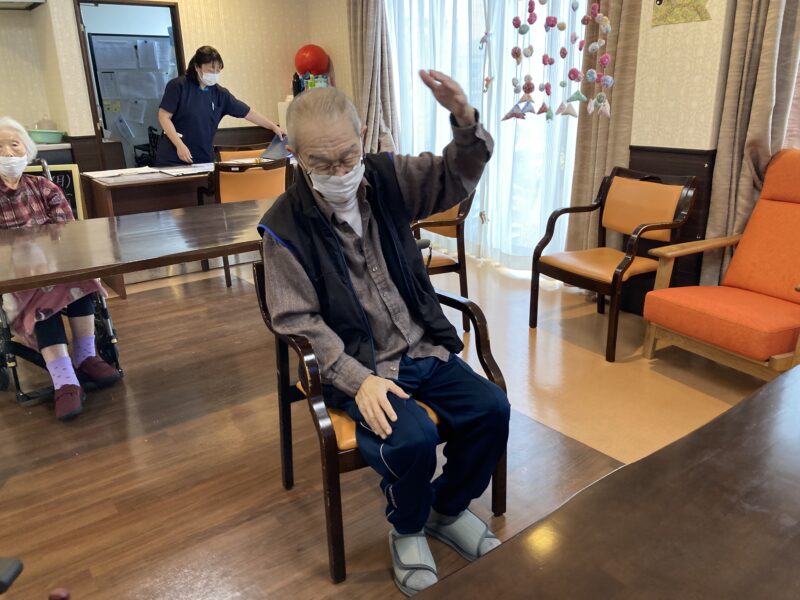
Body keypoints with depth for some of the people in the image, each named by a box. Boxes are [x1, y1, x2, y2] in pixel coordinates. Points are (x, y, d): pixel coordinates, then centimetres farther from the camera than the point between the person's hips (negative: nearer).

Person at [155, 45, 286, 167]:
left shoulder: (220, 93, 5)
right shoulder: (178, 86, -7)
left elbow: (248, 112, 9)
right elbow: (164, 117, -9)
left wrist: (274, 127, 5)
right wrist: (179, 145, -19)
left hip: (204, 161, 4)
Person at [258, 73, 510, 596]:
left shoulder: (388, 178, 0)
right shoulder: (285, 225, -11)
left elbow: (458, 175, 1)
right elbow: (299, 321, -13)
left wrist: (466, 121, -22)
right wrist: (359, 379, -23)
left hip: (425, 350, 5)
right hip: (358, 367, -4)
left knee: (491, 408, -11)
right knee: (413, 438, -27)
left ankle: (448, 509, 17)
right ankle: (407, 531, 8)